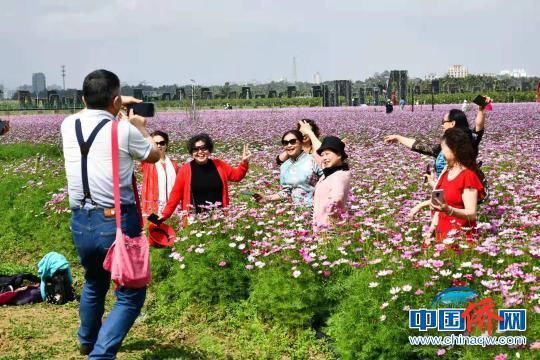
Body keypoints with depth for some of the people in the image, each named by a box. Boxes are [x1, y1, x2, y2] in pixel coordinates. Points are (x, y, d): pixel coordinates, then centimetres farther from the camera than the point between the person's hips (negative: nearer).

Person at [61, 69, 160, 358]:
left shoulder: (68, 125, 3)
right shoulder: (124, 130, -11)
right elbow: (154, 156, 9)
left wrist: (114, 108, 35)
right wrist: (139, 127, 24)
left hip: (80, 222, 6)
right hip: (117, 222, -6)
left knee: (94, 283, 30)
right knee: (130, 295, 6)